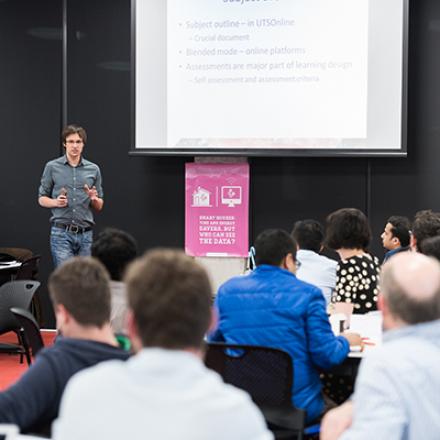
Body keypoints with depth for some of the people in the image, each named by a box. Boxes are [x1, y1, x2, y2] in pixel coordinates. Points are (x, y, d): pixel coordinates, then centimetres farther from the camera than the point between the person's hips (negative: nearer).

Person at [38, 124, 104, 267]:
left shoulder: (93, 169, 9)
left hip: (85, 234, 3)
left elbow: (99, 206, 14)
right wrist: (56, 202, -12)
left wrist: (94, 199, -9)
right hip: (61, 233, -3)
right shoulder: (52, 167, 3)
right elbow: (42, 199, 8)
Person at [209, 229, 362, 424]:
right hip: (297, 408, -4)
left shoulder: (227, 290, 2)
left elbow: (214, 341, 15)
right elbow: (326, 355, -10)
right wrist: (345, 341, 12)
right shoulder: (307, 294, -8)